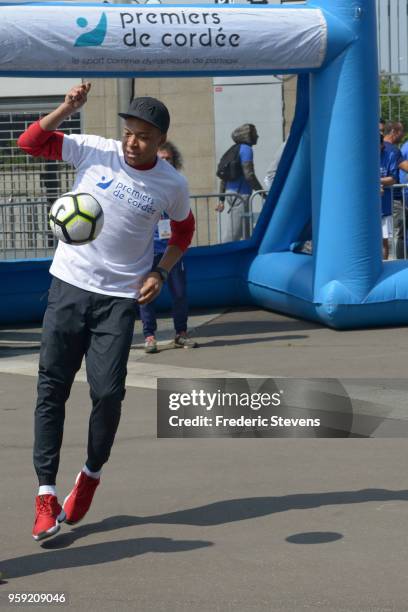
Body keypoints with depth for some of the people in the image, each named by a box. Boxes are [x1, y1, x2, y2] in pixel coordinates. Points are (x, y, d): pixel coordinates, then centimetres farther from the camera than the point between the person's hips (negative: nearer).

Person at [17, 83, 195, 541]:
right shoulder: (94, 151, -6)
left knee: (107, 392, -8)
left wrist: (160, 272, 1)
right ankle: (46, 495, 4)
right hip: (69, 286, 1)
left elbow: (183, 230, 15)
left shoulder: (172, 184, -3)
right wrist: (67, 108, -20)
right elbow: (29, 142, -8)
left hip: (119, 297, 0)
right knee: (52, 388, -2)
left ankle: (91, 474, 20)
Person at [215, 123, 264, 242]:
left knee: (247, 234, 12)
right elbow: (249, 175, -17)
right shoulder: (246, 149, -8)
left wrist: (221, 200, 19)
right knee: (231, 236, -10)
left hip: (231, 195, 9)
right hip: (240, 196, -9)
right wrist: (262, 191, -7)